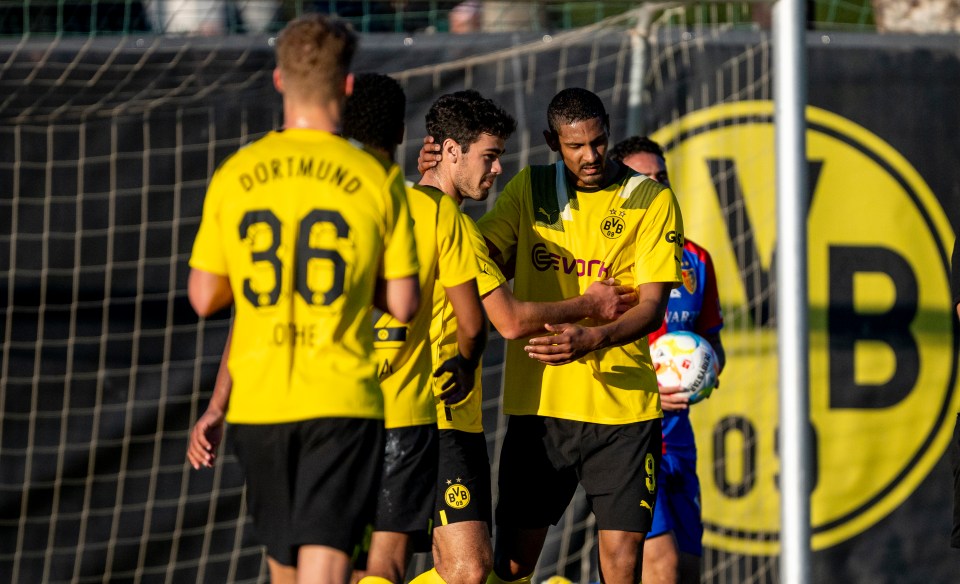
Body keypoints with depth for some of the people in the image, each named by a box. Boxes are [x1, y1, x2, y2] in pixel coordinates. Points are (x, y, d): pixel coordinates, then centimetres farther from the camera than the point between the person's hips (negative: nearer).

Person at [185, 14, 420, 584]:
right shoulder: (379, 178, -4)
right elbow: (402, 303, -2)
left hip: (258, 402, 3)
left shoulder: (235, 175, 2)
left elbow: (204, 298, 5)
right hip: (342, 399, -3)